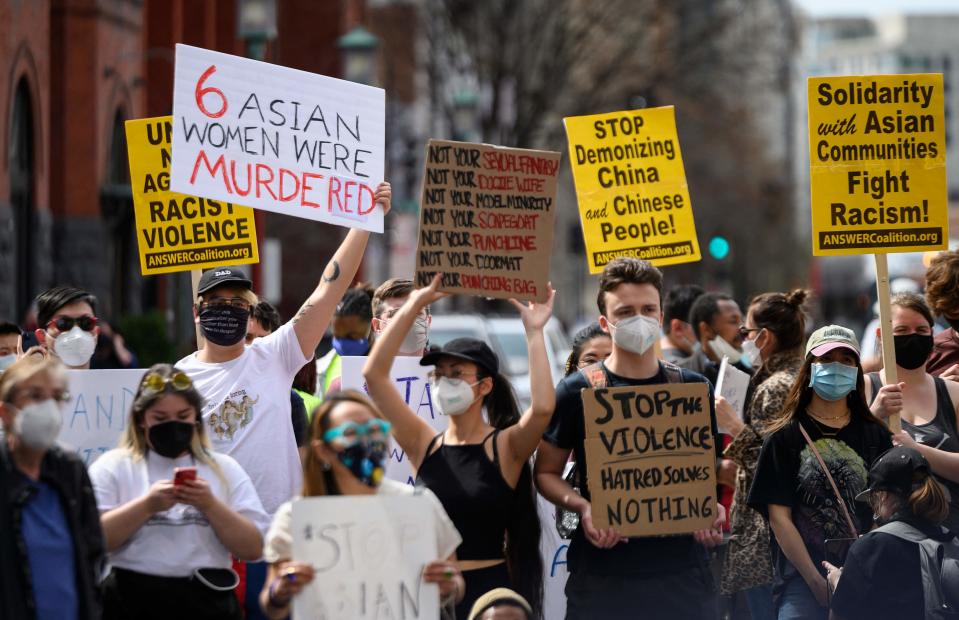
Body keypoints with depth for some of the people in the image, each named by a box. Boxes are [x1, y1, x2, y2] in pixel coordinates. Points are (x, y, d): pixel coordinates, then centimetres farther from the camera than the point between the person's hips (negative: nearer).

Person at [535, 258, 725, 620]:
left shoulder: (693, 389, 9)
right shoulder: (578, 392, 0)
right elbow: (547, 472, 5)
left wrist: (711, 510, -4)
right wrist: (581, 506, -14)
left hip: (682, 568, 2)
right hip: (603, 575, -2)